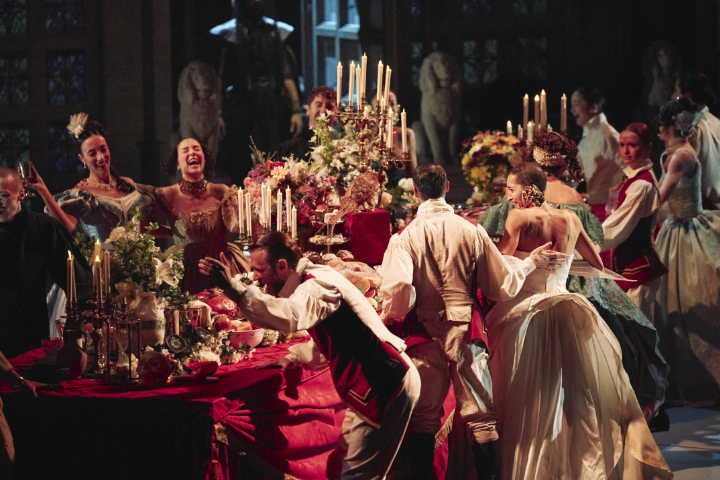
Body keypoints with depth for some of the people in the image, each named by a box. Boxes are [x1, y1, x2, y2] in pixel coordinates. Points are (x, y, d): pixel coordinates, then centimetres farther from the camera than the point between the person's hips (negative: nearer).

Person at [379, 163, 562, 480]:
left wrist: (387, 318, 0)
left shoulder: (405, 237, -8)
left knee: (424, 418, 11)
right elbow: (503, 288, -2)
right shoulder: (472, 232, -5)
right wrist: (530, 264, 14)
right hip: (465, 333, 0)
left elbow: (398, 290, -21)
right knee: (480, 416, 9)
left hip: (425, 335, 0)